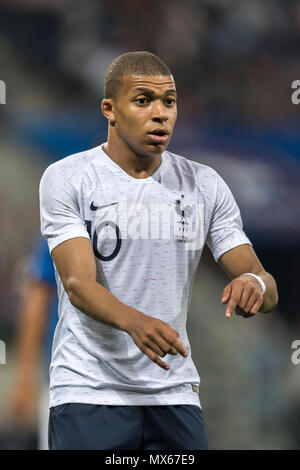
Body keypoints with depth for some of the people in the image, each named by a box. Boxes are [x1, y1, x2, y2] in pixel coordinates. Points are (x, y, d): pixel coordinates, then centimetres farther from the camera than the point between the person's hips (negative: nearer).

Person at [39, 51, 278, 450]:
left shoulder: (205, 186, 6)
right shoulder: (67, 179, -4)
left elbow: (266, 288, 4)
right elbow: (78, 283, -16)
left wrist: (256, 283, -22)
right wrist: (133, 320, -37)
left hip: (175, 397, 3)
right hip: (89, 392, -3)